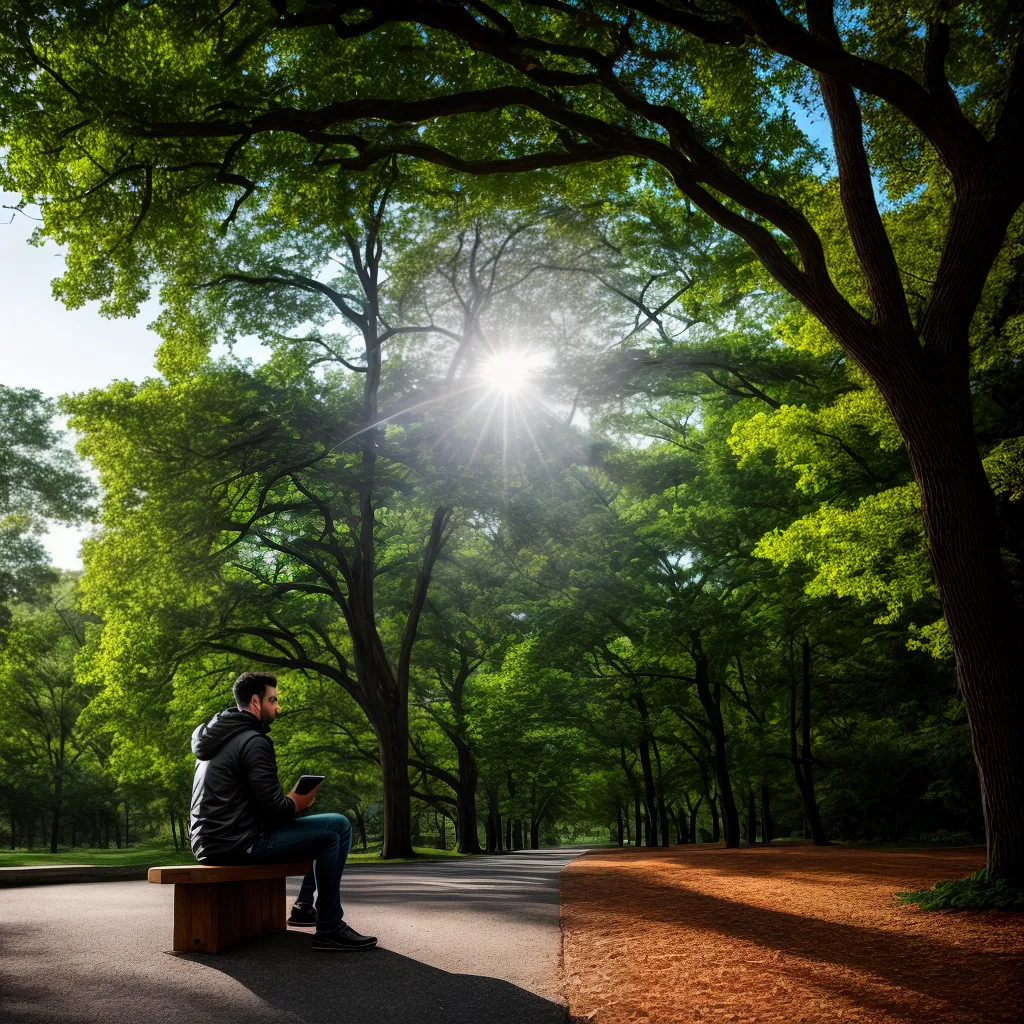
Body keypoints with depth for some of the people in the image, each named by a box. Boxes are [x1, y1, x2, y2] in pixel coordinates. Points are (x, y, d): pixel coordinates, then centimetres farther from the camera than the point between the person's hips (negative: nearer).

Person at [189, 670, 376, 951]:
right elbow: (273, 809, -20)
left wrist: (289, 801, 14)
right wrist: (297, 804, 1)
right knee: (337, 827, -9)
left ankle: (304, 906, 30)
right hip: (238, 845, -10)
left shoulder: (216, 735, 15)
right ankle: (329, 928, -8)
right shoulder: (253, 741, -15)